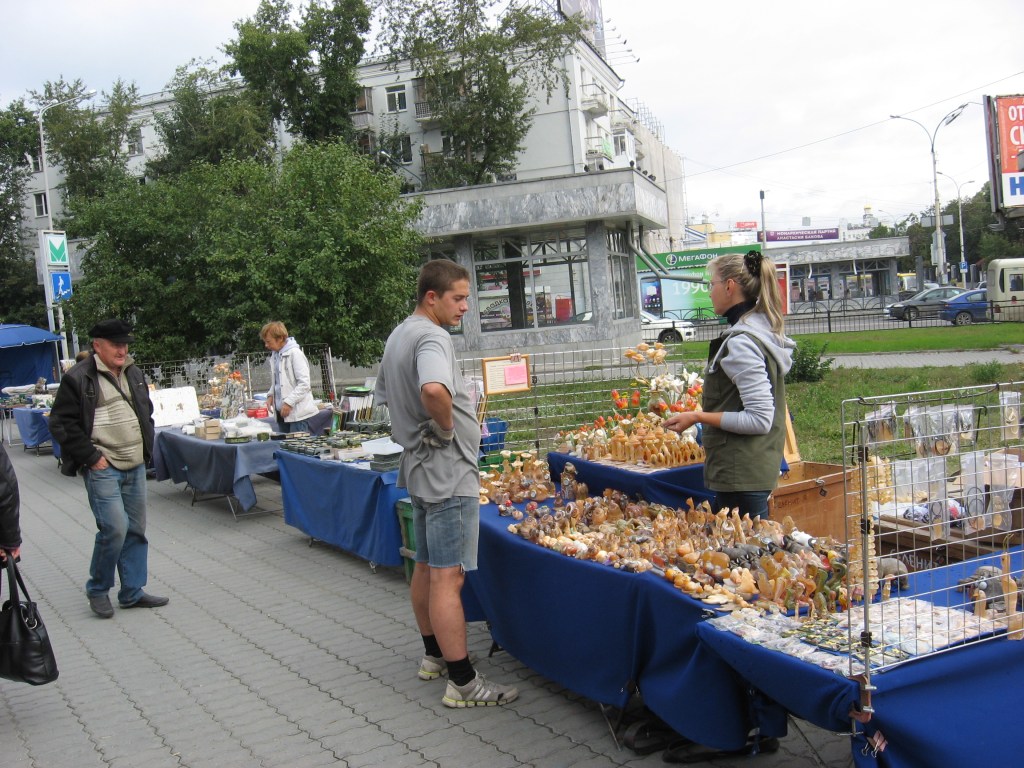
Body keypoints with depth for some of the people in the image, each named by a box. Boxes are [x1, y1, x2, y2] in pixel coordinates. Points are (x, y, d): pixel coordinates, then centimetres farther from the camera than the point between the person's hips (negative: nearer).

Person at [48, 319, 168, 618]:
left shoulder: (133, 374, 12)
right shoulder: (79, 378, -9)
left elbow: (147, 413, 25)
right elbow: (61, 423, -9)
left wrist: (146, 450, 13)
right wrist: (92, 457, -13)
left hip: (135, 467, 7)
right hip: (103, 469, -7)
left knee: (136, 529, 9)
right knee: (115, 528, -13)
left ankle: (132, 592, 20)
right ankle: (97, 589, 8)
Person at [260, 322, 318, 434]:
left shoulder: (294, 353, -12)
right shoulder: (275, 355, 13)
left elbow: (304, 383, -16)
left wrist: (289, 402, -18)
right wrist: (271, 394, 8)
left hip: (297, 413, -8)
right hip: (281, 411, 8)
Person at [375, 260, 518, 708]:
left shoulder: (397, 337, 12)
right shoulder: (432, 337, -20)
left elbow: (385, 395, 24)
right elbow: (433, 389, -40)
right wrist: (447, 424, -22)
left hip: (418, 468, 10)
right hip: (448, 473, -10)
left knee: (426, 567, 19)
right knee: (448, 576, -6)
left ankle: (433, 655, 33)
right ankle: (462, 683, 1)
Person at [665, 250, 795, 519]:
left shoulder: (741, 342, -18)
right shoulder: (764, 332, 12)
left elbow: (759, 419, -22)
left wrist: (699, 417, -17)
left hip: (741, 475, -10)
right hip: (758, 468, 10)